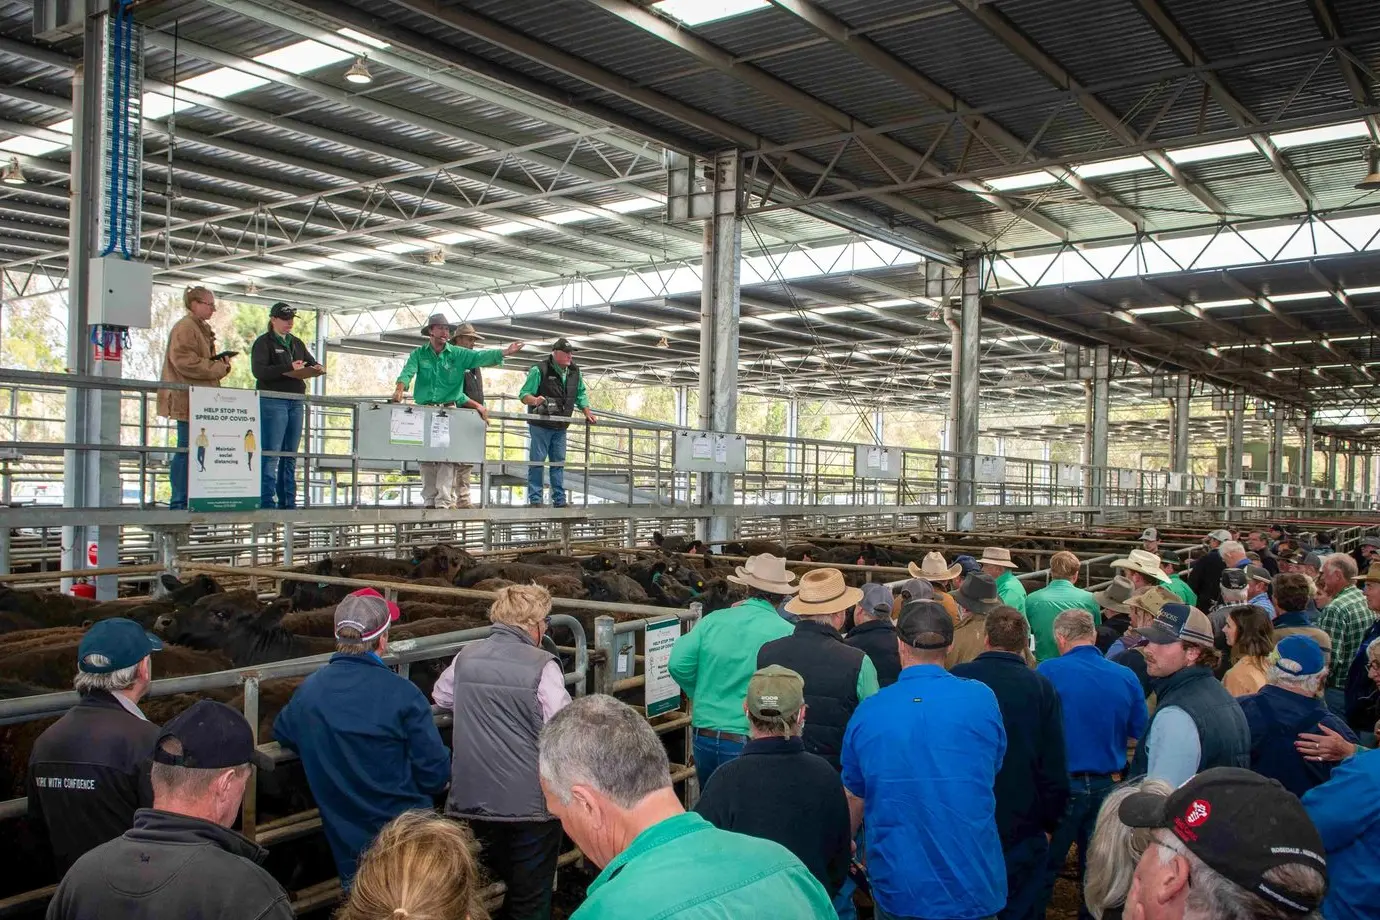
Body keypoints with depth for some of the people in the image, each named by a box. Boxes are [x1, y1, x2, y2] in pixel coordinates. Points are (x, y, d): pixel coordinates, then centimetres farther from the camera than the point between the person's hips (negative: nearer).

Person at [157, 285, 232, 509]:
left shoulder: (202, 328, 23)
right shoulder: (185, 327, -8)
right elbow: (185, 362, -19)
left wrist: (221, 364, 9)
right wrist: (219, 367, -13)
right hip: (187, 400, -10)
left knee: (195, 452, 8)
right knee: (187, 452, -9)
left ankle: (183, 501, 12)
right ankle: (179, 502, -7)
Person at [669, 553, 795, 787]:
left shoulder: (713, 620, -1)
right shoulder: (787, 633, -11)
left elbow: (678, 664, -6)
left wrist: (701, 695, 9)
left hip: (703, 735, 4)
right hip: (747, 742, -3)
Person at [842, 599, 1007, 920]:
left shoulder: (867, 712, -8)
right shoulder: (982, 699, -9)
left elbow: (854, 799, 5)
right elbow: (992, 771, 8)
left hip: (897, 890, 0)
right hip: (974, 888, 0)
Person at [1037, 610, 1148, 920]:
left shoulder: (1048, 671, -13)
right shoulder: (1126, 677, -2)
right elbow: (1139, 737, 6)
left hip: (1062, 784, -4)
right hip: (1108, 785, 4)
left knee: (1043, 869, 10)